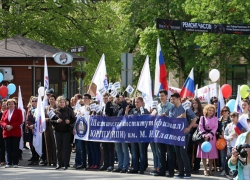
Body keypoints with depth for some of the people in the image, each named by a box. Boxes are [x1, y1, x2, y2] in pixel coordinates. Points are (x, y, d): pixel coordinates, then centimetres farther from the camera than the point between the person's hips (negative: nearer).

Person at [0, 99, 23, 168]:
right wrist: (6, 126, -12)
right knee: (8, 149, 2)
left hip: (16, 133, -3)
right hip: (7, 133, 3)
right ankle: (9, 163, 6)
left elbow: (20, 121, -5)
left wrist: (12, 126, -15)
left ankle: (15, 163, -1)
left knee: (15, 148, -3)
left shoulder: (18, 111, 5)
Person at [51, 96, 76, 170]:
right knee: (58, 148, 5)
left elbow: (74, 119, 5)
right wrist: (56, 121, -12)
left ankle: (65, 164, 0)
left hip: (66, 131, -2)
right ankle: (59, 163, 13)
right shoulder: (55, 111, 8)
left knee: (66, 147, -3)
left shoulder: (69, 110, 4)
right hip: (58, 131, 2)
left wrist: (69, 121, -14)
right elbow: (51, 121, 7)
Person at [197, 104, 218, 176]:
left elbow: (215, 128, -1)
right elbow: (200, 127, 0)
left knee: (211, 154, -2)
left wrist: (209, 135, -12)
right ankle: (205, 170, 2)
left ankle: (210, 169, 6)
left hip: (212, 137, 1)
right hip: (203, 137, -1)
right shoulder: (202, 118, 5)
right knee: (204, 153, -4)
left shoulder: (215, 118, 8)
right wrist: (204, 135, -13)